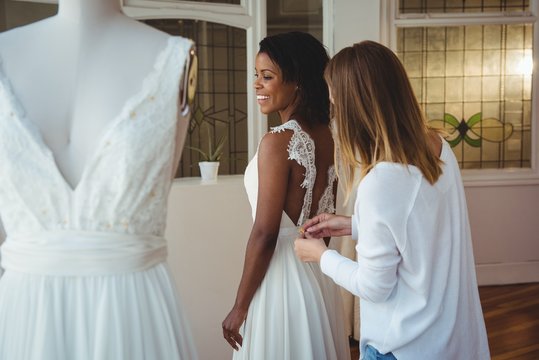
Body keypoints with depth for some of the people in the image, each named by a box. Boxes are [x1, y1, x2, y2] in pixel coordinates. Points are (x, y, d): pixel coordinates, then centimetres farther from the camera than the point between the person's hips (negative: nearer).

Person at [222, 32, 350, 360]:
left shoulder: (278, 142, -20)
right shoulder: (328, 138, 2)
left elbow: (265, 233, -20)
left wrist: (240, 306, -12)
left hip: (281, 275, -8)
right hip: (318, 275, 8)